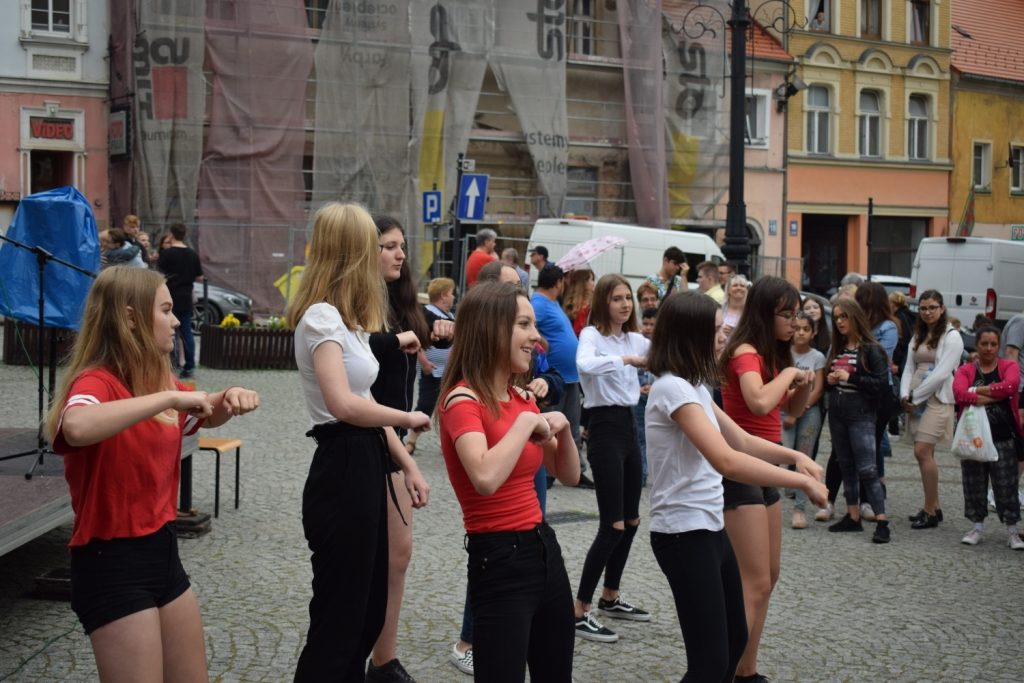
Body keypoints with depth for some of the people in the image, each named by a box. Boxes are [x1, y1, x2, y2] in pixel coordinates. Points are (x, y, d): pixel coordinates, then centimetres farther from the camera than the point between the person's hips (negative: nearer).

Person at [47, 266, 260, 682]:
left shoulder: (158, 380, 7)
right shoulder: (96, 382, -18)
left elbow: (205, 418, 27)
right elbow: (77, 428, -43)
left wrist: (229, 400, 4)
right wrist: (169, 398, -37)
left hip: (161, 550, 9)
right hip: (112, 561, -9)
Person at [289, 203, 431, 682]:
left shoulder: (345, 317, 14)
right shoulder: (321, 316, -16)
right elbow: (344, 405, -28)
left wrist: (408, 464, 11)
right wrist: (410, 418, -14)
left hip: (363, 468, 10)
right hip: (341, 474, -10)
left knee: (367, 610, 18)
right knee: (338, 619, -1)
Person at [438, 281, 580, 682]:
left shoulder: (523, 397, 9)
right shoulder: (462, 400, -15)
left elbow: (569, 475, 17)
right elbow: (486, 479, -33)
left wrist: (562, 429, -1)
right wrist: (526, 422, -21)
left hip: (544, 548, 8)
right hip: (499, 559, -8)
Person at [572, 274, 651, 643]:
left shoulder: (635, 338, 12)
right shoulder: (591, 334, -11)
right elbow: (585, 365, -33)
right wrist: (626, 359, -35)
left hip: (629, 427, 8)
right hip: (605, 429, -8)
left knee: (630, 521, 16)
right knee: (612, 526, -11)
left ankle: (610, 598, 31)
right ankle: (580, 612, -6)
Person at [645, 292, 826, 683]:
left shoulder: (693, 385, 11)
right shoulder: (672, 387, -20)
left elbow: (740, 441, 18)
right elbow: (727, 461, -31)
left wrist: (794, 456, 0)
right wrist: (802, 482, -25)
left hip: (709, 528, 10)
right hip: (684, 534, -10)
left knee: (735, 639, 20)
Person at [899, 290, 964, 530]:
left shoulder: (951, 337, -5)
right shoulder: (918, 337, 17)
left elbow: (941, 373, -13)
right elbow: (909, 368, 14)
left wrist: (916, 397, -11)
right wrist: (905, 395, -3)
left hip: (937, 400, -7)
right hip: (916, 401, 7)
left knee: (922, 451, -15)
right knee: (924, 453, 7)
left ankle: (930, 511, -10)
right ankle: (934, 507, 15)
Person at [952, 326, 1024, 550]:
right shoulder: (966, 370, 4)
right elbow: (959, 394, -16)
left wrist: (977, 391, -12)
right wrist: (993, 397, -17)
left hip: (1003, 438, -2)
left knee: (1006, 486, 1)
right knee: (974, 484, 8)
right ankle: (977, 527, 21)